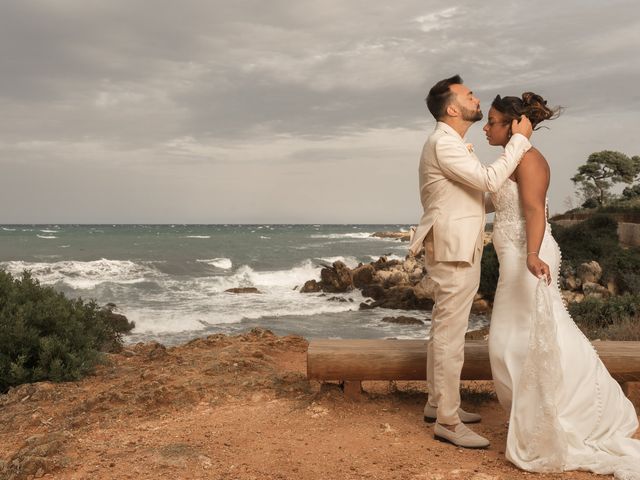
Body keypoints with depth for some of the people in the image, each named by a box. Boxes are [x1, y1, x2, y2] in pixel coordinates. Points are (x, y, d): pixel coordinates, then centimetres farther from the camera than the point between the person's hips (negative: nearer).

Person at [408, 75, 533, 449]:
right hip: (454, 252, -11)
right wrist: (519, 139, -13)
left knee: (445, 330, 16)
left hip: (458, 250, 11)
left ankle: (438, 403, 28)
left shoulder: (452, 144, 19)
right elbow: (489, 181, -21)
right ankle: (448, 421, 0)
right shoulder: (444, 143, -14)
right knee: (450, 334, -7)